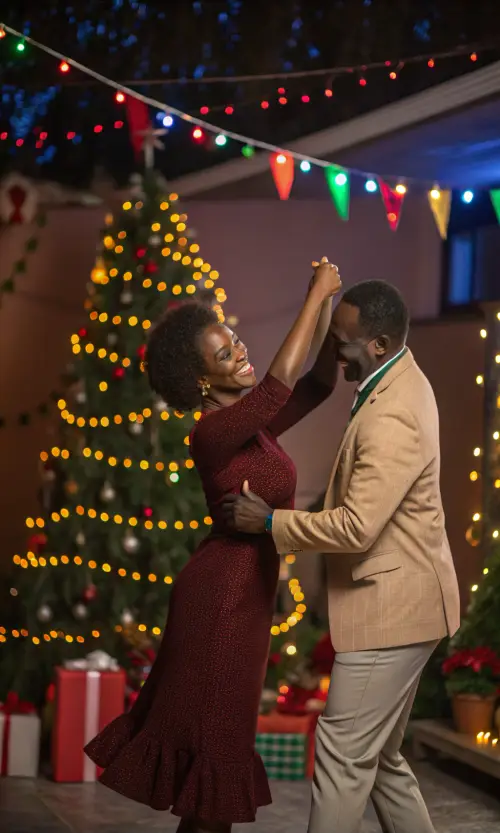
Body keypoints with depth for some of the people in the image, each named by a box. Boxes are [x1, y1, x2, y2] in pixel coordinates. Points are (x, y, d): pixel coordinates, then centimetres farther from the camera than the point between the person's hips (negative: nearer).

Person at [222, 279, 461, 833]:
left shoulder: (391, 420, -25)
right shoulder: (399, 380, 9)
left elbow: (356, 527, -27)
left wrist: (270, 522, -17)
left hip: (390, 610, -11)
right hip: (393, 603, 11)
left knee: (344, 757, -5)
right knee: (380, 758, 17)